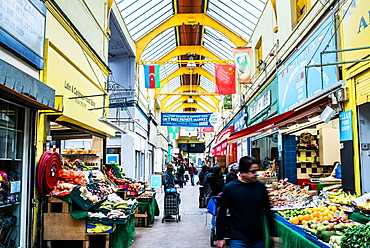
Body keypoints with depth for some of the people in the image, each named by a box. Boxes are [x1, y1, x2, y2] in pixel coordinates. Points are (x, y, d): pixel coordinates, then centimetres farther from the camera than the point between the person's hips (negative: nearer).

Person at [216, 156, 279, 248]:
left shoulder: (261, 187, 0)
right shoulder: (229, 188, -9)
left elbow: (268, 212, 11)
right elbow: (221, 214, -3)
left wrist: (273, 234, 13)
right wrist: (220, 238, -2)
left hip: (259, 240, 3)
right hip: (238, 240, -3)